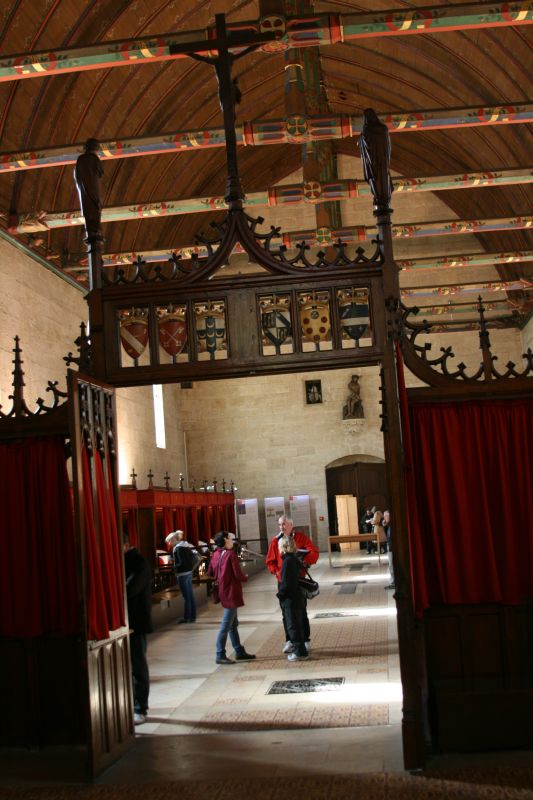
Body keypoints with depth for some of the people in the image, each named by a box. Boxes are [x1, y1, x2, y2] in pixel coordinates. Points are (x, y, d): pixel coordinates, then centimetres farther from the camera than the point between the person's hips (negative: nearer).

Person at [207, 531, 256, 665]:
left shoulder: (216, 554, 5)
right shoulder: (231, 554, -17)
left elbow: (210, 572, 12)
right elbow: (238, 574, -19)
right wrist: (245, 578, 1)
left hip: (223, 592, 9)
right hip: (231, 593, -9)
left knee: (233, 624, 16)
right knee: (226, 625, -4)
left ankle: (239, 652, 24)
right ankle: (220, 655, 0)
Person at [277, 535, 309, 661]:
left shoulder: (288, 561, -19)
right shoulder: (295, 559, 10)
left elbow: (286, 583, -22)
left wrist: (280, 594, -9)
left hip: (290, 599, -9)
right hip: (297, 598, 9)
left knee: (293, 626, -2)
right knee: (295, 625, 16)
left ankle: (300, 652, 2)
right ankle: (299, 650, 22)